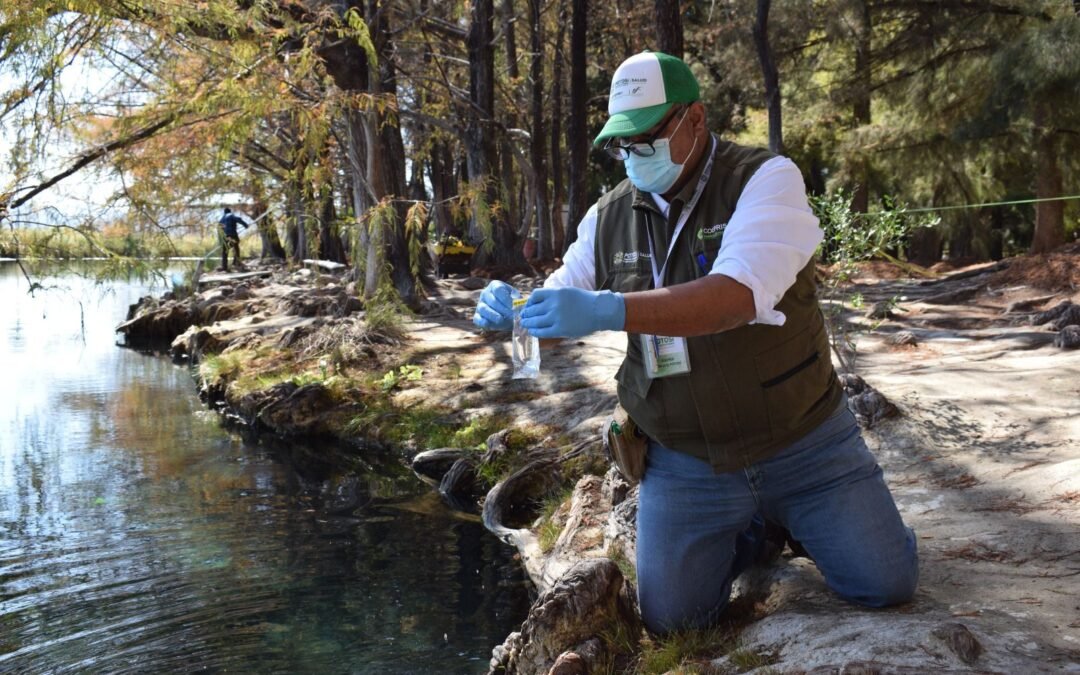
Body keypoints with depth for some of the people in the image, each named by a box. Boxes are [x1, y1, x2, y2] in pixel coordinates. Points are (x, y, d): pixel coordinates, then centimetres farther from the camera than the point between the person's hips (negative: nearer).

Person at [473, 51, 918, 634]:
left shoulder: (765, 180, -15)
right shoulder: (609, 218, 0)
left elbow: (741, 294, -32)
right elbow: (561, 312, 5)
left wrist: (609, 311, -44)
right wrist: (510, 309, -20)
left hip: (801, 446, -3)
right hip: (683, 464, 3)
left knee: (886, 584, -5)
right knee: (669, 616, -4)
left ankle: (793, 522, 27)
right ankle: (754, 528, 25)